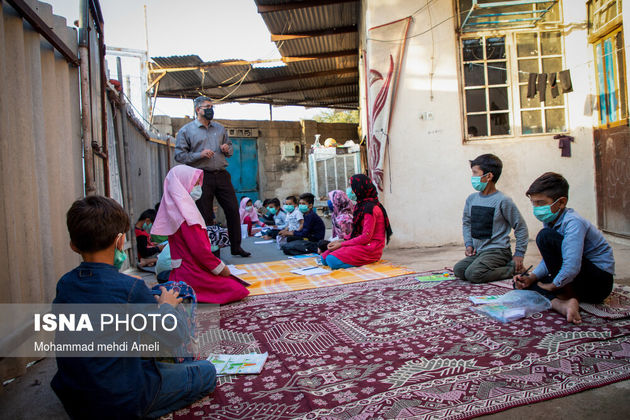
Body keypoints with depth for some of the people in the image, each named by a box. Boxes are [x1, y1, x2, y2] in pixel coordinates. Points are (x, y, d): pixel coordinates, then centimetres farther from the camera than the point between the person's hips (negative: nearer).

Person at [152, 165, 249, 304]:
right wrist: (220, 267, -8)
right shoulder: (186, 215, -18)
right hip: (192, 275, -10)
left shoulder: (176, 210, 14)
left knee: (233, 281, 10)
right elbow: (199, 250, -21)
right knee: (237, 290, -7)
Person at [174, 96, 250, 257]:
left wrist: (227, 149, 1)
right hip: (202, 177, -4)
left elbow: (230, 148, 25)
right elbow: (179, 155, -3)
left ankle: (236, 247, 14)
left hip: (222, 175, 4)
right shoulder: (186, 131, 2)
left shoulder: (220, 128, 16)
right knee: (205, 216, 1)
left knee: (233, 209, 2)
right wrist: (200, 155, -15)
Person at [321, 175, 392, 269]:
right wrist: (341, 241, 1)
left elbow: (366, 237, -19)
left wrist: (341, 244, -14)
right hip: (360, 245, 9)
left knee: (332, 260, -25)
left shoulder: (370, 208, -16)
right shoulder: (360, 206, 14)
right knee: (324, 257, -3)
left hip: (370, 248, -9)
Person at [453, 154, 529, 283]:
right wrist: (469, 244, 6)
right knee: (458, 269, -13)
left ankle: (513, 268, -4)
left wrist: (519, 255, -4)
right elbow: (467, 223, 20)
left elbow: (521, 227, -4)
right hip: (478, 251, 7)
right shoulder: (471, 199, 7)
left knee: (473, 274, -25)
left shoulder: (503, 201, -11)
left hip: (498, 251, -7)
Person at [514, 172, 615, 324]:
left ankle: (568, 295, -14)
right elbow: (549, 259, 10)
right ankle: (561, 304, -24)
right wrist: (531, 278, -6)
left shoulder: (573, 222, -23)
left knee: (545, 237, -26)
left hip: (599, 284, -9)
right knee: (521, 282, 0)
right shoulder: (549, 221, 3)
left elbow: (572, 267, -34)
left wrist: (552, 286, -17)